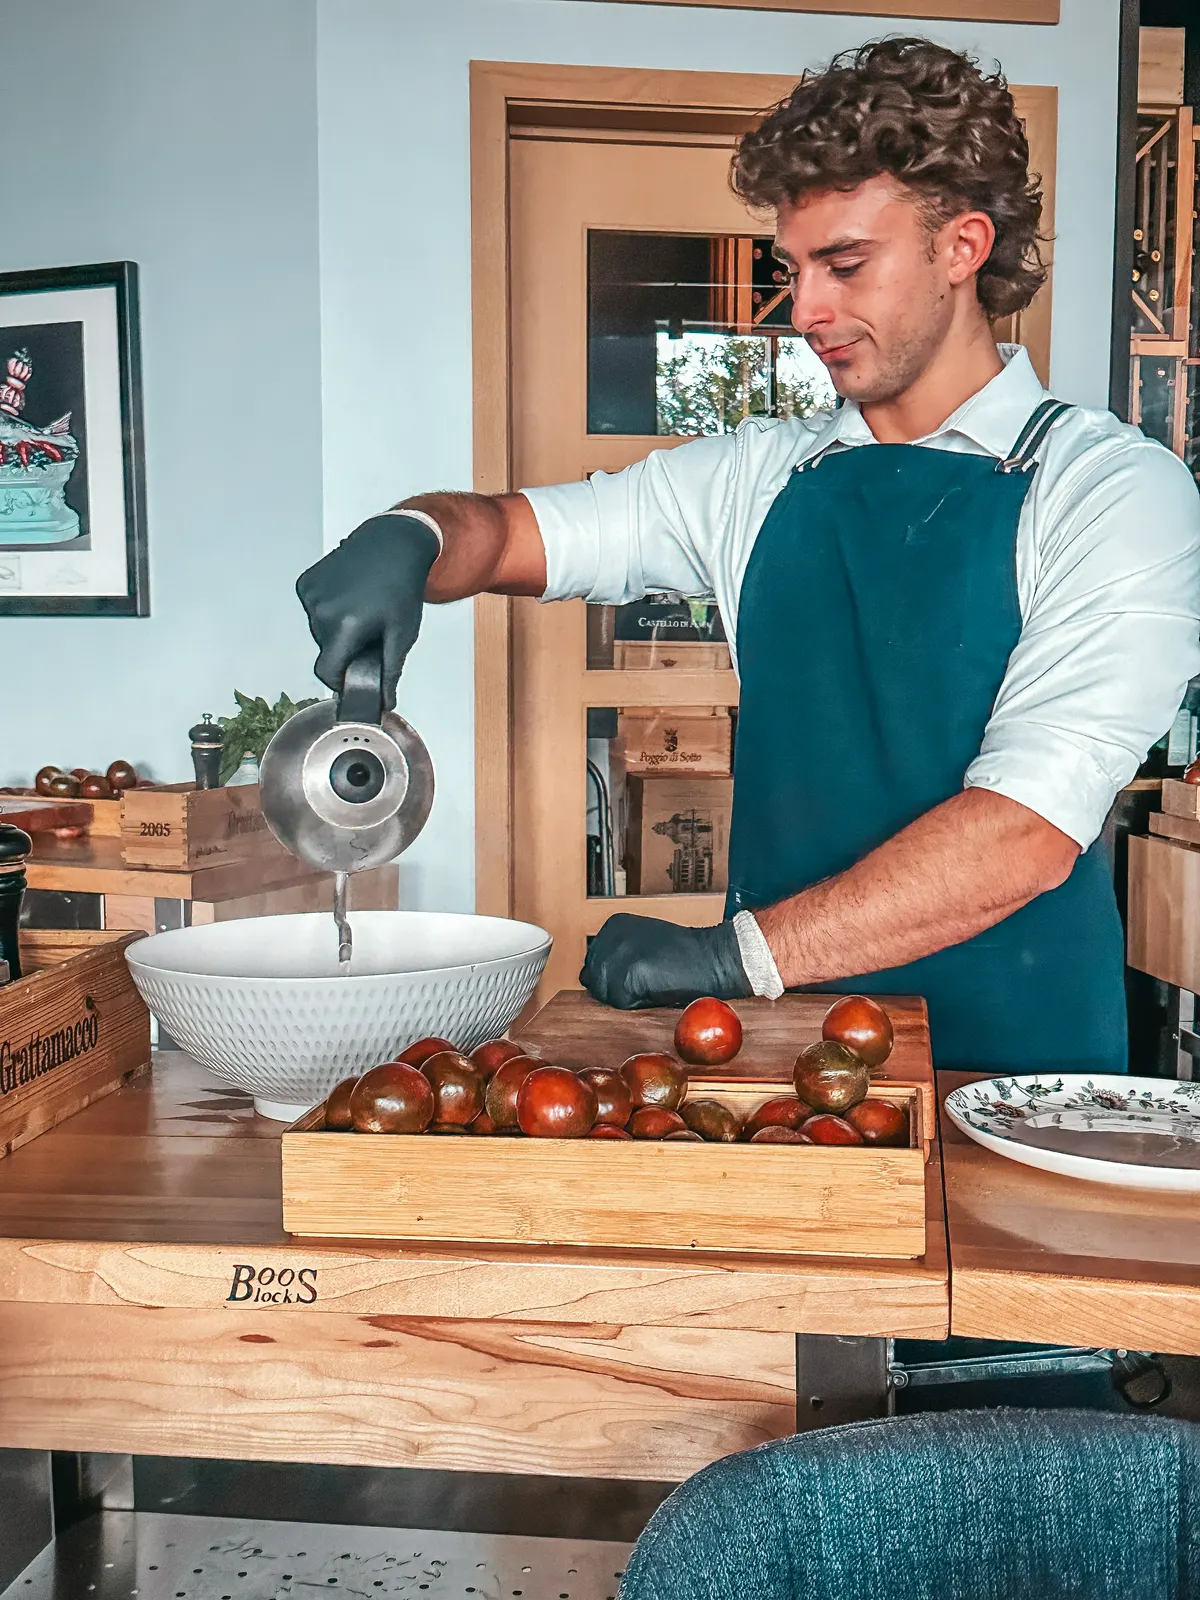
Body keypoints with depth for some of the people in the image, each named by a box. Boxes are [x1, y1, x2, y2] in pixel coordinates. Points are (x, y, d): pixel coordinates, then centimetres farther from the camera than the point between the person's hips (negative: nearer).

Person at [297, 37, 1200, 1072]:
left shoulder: (1116, 490, -4)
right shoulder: (762, 479, 11)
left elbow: (1030, 831, -14)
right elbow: (507, 532, 16)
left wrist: (741, 952, -17)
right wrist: (410, 539, -7)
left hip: (1007, 1063, -3)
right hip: (775, 1046, 4)